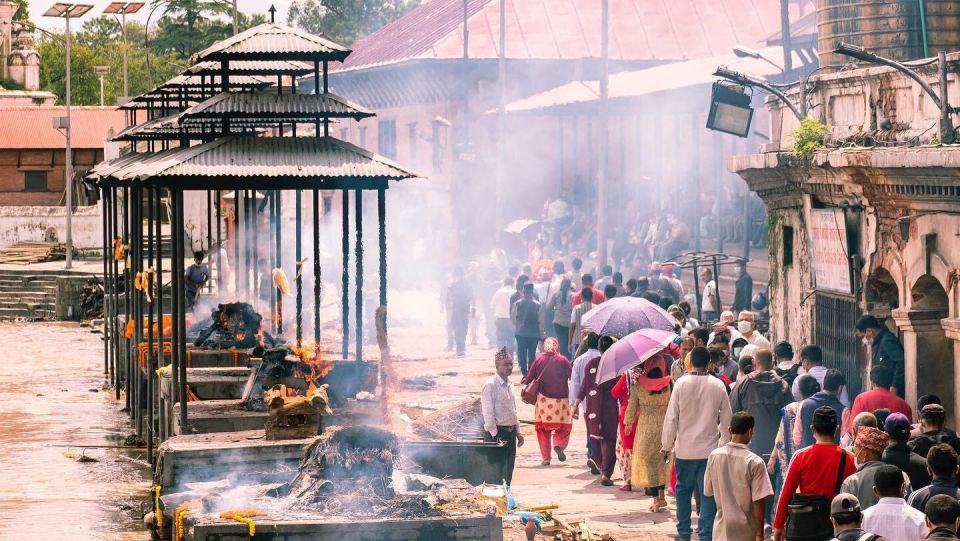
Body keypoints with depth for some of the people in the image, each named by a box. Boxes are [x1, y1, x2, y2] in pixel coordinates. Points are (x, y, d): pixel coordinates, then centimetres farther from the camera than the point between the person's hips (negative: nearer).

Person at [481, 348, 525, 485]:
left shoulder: (508, 384, 12)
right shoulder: (490, 385, -13)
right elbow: (488, 413, -16)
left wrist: (517, 431, 15)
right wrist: (495, 436, -18)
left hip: (510, 432, 8)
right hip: (497, 432, -8)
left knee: (508, 472, 10)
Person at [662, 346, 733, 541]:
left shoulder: (681, 383, -9)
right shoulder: (718, 386, -5)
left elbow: (671, 417, -6)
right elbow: (727, 418, 2)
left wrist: (667, 445, 4)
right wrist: (725, 442, 15)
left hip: (685, 448, 0)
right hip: (710, 448, 0)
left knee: (683, 489, 15)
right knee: (708, 493, 3)